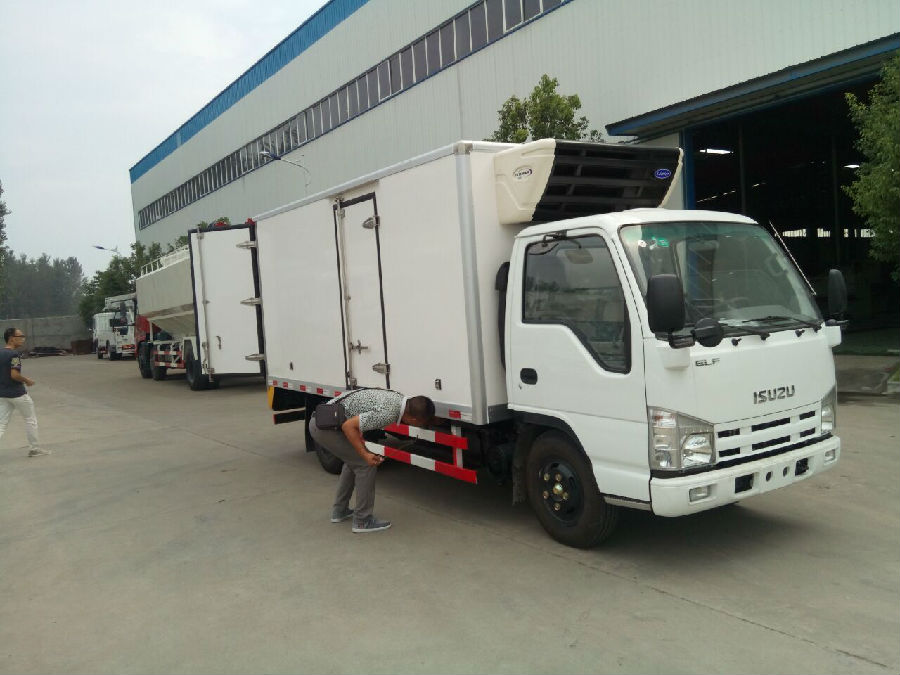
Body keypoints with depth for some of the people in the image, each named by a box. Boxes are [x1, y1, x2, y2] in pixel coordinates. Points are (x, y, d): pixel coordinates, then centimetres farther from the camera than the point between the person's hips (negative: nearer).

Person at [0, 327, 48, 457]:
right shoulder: (14, 354, -17)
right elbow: (14, 374, -24)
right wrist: (27, 380, -8)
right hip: (17, 393, -7)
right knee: (30, 420, 10)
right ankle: (34, 449, 18)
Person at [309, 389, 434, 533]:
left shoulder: (398, 398, 2)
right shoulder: (387, 413, -24)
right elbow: (348, 426, -23)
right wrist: (365, 455, -19)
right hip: (326, 426, -9)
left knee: (354, 461, 23)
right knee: (366, 464, -3)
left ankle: (339, 511, 31)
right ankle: (362, 520, 5)